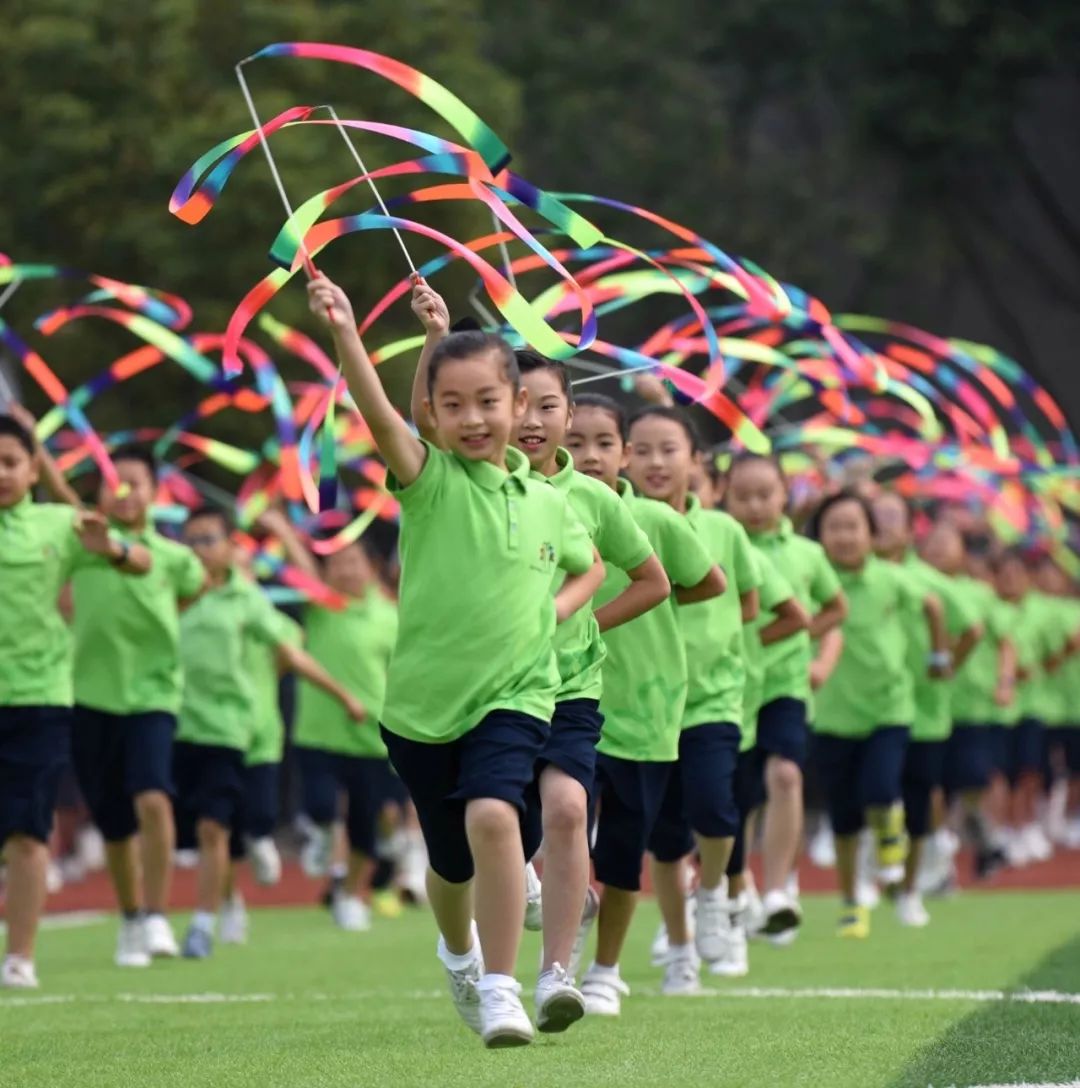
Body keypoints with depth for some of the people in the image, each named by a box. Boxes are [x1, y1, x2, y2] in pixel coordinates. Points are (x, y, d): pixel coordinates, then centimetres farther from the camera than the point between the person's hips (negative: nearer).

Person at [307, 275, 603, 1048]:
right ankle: (459, 949, 48)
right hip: (422, 700, 0)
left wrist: (558, 607, 3)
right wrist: (344, 334, -43)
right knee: (452, 862, 14)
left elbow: (591, 567, 24)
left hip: (513, 694, 0)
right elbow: (379, 415, -27)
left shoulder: (548, 504, 3)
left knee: (493, 815, -27)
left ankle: (500, 988, -21)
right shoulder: (428, 479, -6)